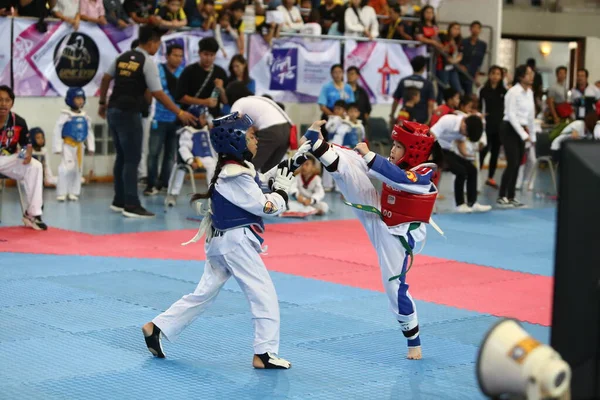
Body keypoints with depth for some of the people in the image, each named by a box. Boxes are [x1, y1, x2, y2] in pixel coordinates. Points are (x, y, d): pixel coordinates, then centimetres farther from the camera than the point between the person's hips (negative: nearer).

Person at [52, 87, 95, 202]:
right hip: (68, 145, -6)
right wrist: (57, 148, -13)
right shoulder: (65, 115, -10)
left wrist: (91, 147, 13)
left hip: (79, 146, 6)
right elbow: (57, 131, -11)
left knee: (78, 170, 8)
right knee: (66, 169, -12)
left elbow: (89, 132, 15)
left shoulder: (85, 117, 7)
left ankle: (73, 192, 16)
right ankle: (61, 193, -5)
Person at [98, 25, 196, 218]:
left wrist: (103, 103, 29)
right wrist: (179, 113, -8)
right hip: (129, 114, -8)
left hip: (114, 111, 8)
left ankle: (119, 201, 22)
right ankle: (131, 206, -5)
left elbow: (105, 80, 17)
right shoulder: (148, 62, -10)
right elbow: (158, 94, -13)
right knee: (132, 159, -4)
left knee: (122, 157, 16)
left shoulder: (123, 57, 11)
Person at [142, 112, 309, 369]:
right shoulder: (236, 178, -20)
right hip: (237, 242, -10)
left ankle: (157, 328, 15)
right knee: (264, 297, -3)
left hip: (221, 242, 10)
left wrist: (291, 165, 15)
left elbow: (262, 177, 25)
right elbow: (269, 207, -17)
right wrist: (283, 185, -3)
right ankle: (265, 353, 1)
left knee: (204, 293, 14)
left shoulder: (236, 169, 10)